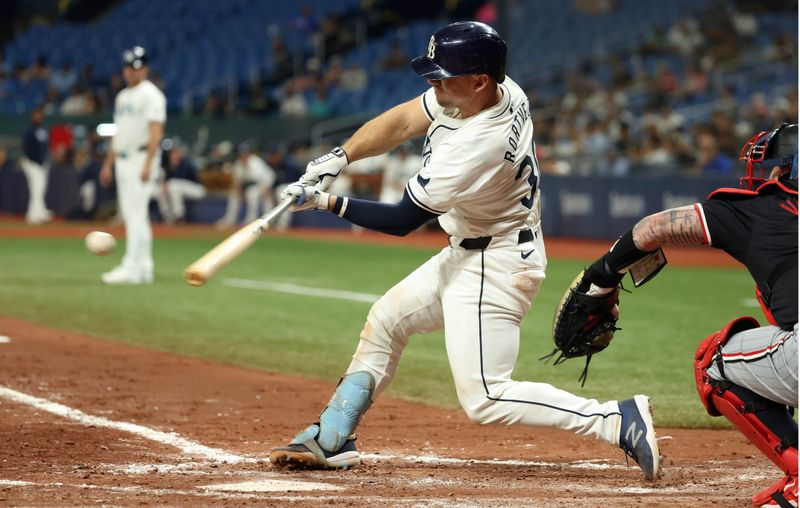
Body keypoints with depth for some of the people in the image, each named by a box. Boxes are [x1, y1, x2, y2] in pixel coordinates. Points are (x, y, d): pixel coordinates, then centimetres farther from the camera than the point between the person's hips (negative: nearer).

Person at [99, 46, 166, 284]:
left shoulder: (151, 95, -8)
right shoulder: (122, 97, 19)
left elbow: (156, 131, -16)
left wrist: (148, 164, -25)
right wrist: (108, 164, 20)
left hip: (142, 157, -9)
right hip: (123, 160, 9)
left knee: (136, 213, -14)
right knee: (130, 214, 8)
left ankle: (131, 268, -18)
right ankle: (144, 268, 13)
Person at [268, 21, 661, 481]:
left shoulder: (475, 147, -33)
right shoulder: (503, 90, -8)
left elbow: (400, 221, -22)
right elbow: (402, 122, 4)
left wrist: (327, 202, -13)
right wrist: (339, 157, -7)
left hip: (496, 267, -10)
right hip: (467, 255, 10)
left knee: (484, 399, -12)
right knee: (385, 320, 20)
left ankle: (619, 421, -15)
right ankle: (331, 441, 29)